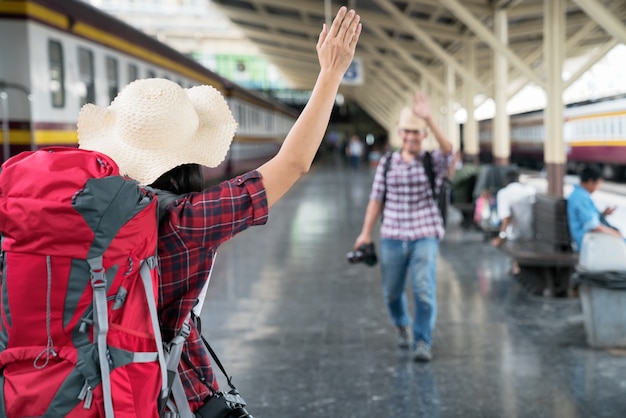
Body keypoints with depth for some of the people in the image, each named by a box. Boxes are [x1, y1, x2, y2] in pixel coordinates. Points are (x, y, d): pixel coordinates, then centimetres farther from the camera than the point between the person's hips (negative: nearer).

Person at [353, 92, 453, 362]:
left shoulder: (433, 162, -2)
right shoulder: (387, 163, 4)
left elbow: (448, 149, -25)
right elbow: (376, 198, 6)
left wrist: (429, 119, -37)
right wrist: (366, 233, 1)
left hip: (425, 236, -2)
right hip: (393, 238, 2)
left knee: (424, 290, -16)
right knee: (391, 292, 13)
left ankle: (422, 343, -6)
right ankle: (402, 325, 43)